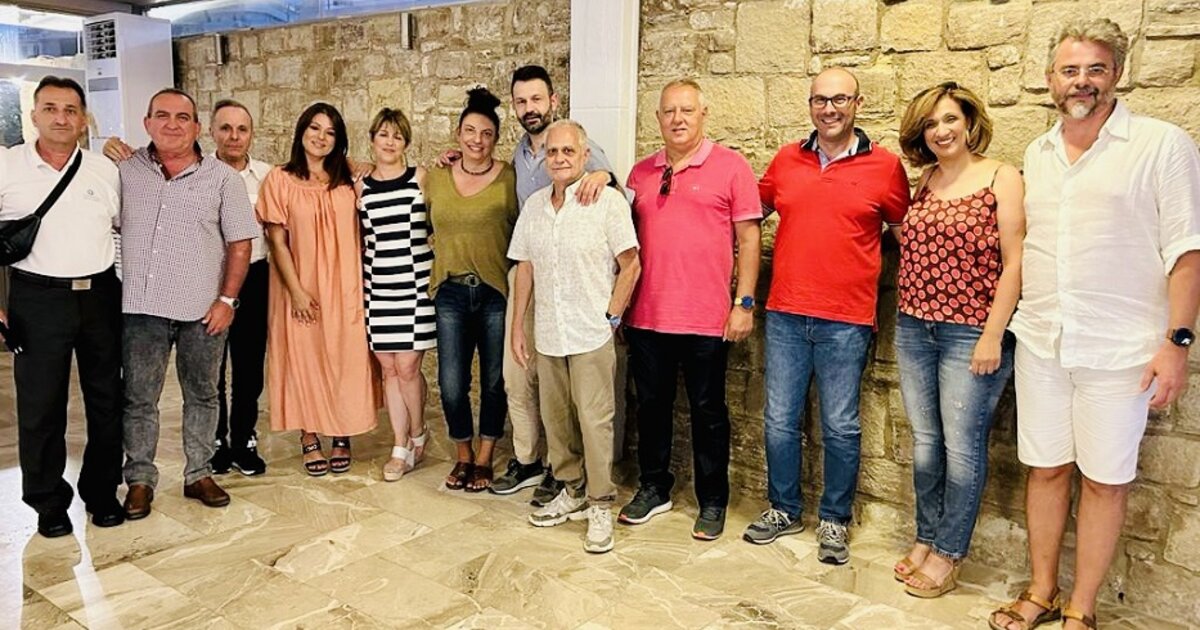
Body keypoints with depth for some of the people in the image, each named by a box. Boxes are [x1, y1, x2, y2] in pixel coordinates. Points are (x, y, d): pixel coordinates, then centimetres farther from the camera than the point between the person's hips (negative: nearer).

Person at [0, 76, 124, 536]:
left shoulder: (106, 171, 5)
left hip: (100, 295, 2)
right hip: (38, 299, -2)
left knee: (106, 399, 9)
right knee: (40, 405, 4)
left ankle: (102, 491, 25)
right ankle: (49, 502, 20)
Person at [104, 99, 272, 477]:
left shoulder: (267, 175, 0)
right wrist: (117, 152, -23)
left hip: (253, 279, 1)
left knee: (249, 366, 10)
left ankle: (244, 441, 27)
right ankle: (215, 442, 28)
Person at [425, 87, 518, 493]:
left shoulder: (510, 178, -4)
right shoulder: (435, 179, 6)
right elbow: (429, 229, 20)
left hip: (496, 292, -2)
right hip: (451, 292, 2)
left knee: (493, 381, 8)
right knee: (451, 383, 2)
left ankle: (484, 460, 26)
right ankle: (462, 456, 25)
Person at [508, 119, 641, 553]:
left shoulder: (608, 201, -8)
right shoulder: (534, 205, 9)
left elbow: (630, 265, -6)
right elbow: (525, 268, 13)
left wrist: (612, 317, -9)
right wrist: (517, 326, 11)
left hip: (592, 336, -5)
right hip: (547, 334, 6)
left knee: (595, 419, -2)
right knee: (555, 417, 13)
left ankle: (601, 505, 12)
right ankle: (572, 490, 31)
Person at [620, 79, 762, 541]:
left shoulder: (730, 166, -2)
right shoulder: (641, 173, 11)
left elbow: (749, 237, -3)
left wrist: (744, 303, -9)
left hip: (706, 318, -4)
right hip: (646, 315, 4)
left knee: (707, 411, 7)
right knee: (651, 405, 14)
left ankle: (712, 502, 22)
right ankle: (653, 488, 32)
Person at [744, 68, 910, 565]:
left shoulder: (884, 166, -1)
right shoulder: (786, 160, 8)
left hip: (846, 320, -3)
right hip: (785, 314, 3)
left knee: (840, 427, 6)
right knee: (779, 422, 10)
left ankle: (834, 520, 24)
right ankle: (783, 509, 28)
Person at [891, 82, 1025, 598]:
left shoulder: (1002, 179, -5)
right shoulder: (924, 180, 11)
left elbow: (1014, 262, -9)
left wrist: (993, 335, -14)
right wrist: (908, 313, 6)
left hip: (971, 334, -5)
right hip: (914, 329, 5)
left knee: (962, 446, 3)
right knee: (925, 441, 13)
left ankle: (948, 554, 17)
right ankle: (925, 539, 27)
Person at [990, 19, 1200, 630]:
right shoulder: (1037, 154, 11)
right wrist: (1016, 321, 12)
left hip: (1120, 348, -4)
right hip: (1040, 343, 5)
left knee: (1105, 479, 6)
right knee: (1045, 469, 13)